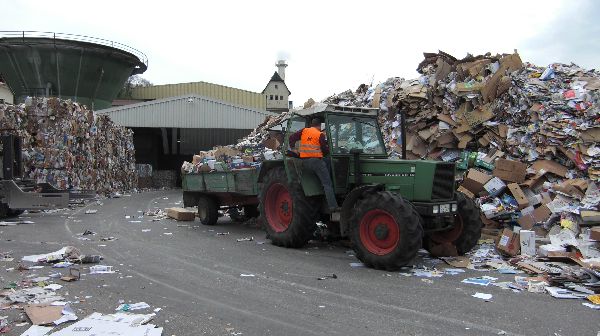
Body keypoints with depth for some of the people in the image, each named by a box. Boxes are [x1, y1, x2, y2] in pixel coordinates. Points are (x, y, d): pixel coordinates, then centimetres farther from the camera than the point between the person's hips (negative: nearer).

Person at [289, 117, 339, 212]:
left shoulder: (304, 131, 12)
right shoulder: (320, 134, -1)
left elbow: (292, 138, 10)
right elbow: (325, 149, 0)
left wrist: (293, 149, 18)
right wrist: (328, 150, 21)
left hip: (304, 161, 6)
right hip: (316, 160, -6)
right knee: (327, 183, -5)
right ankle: (333, 206, -13)